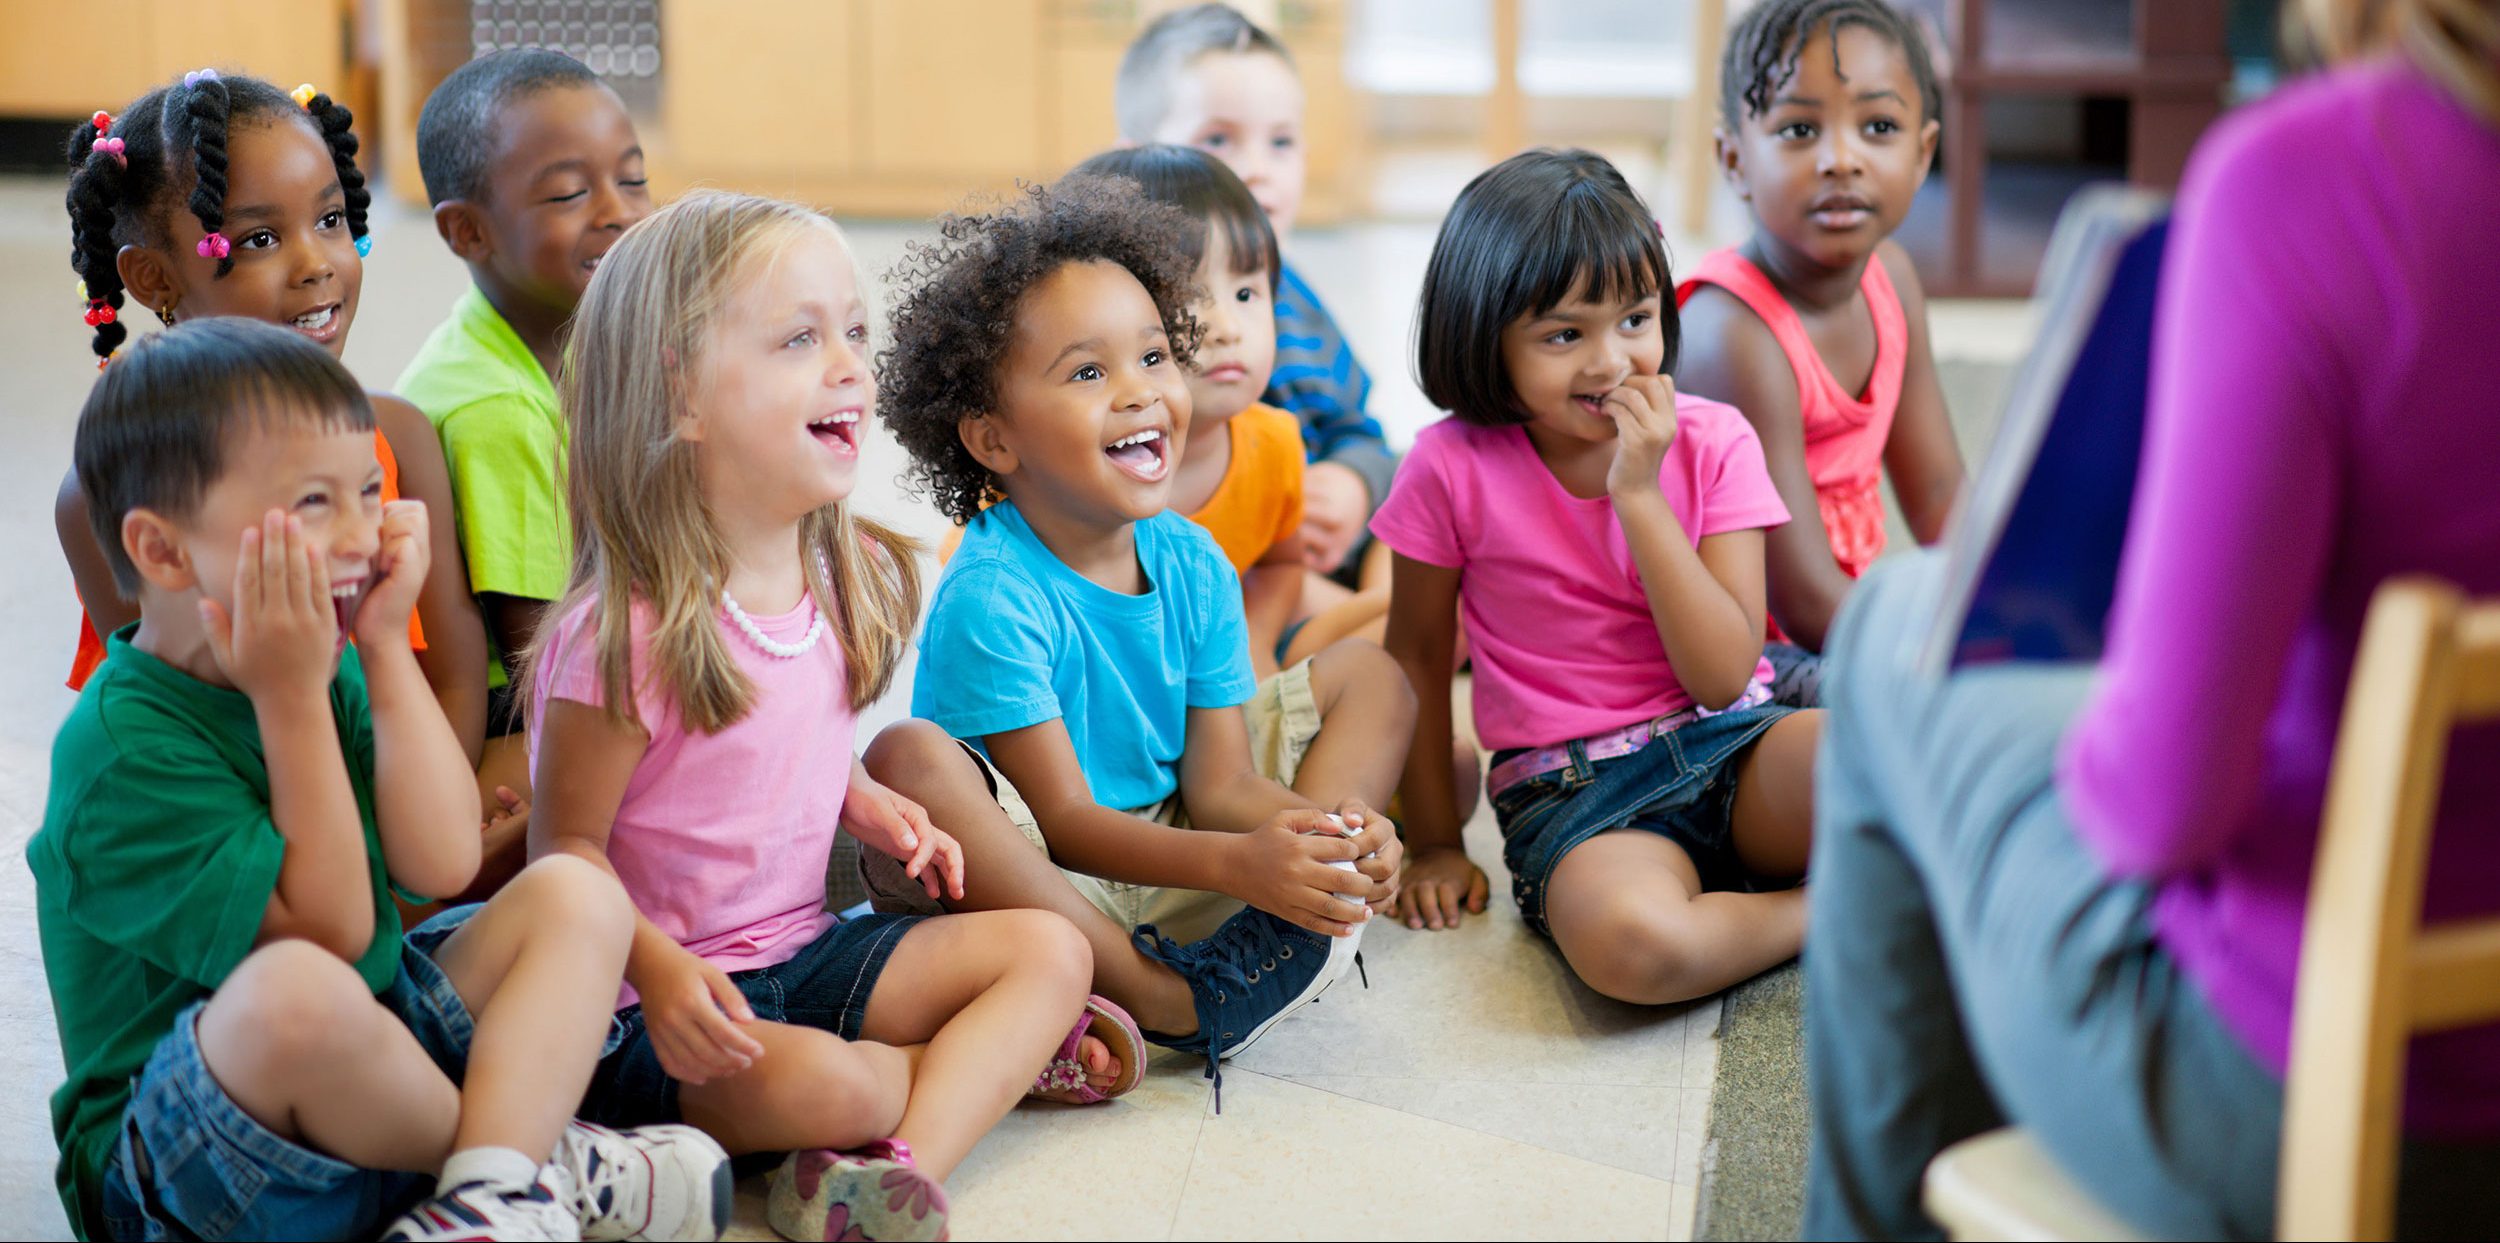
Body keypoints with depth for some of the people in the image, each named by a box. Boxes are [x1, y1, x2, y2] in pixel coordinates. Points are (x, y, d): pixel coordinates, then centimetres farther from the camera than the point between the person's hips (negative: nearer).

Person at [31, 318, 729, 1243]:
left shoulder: (330, 669, 5)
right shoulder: (124, 750, -19)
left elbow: (442, 865, -7)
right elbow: (332, 931, -20)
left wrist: (385, 648, -7)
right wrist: (291, 698, -22)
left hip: (364, 1073, 8)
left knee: (572, 894, -3)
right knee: (297, 990, -40)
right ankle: (543, 1159, -12)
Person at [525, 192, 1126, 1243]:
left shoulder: (850, 581, 4)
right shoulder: (625, 635, -20)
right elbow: (566, 849, -15)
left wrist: (866, 804, -1)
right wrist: (659, 969, -31)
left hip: (805, 952, 8)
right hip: (664, 1002, -7)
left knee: (1049, 949, -6)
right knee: (807, 1082, -36)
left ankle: (901, 1158, -25)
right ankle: (1005, 1060, -4)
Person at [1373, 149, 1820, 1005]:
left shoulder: (1711, 443, 0)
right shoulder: (1455, 469, -4)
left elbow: (1721, 676, -9)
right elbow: (1417, 652, 9)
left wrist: (1639, 493, -15)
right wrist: (1434, 843, 10)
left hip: (1730, 745, 1)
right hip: (1573, 795, -1)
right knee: (1628, 941, -38)